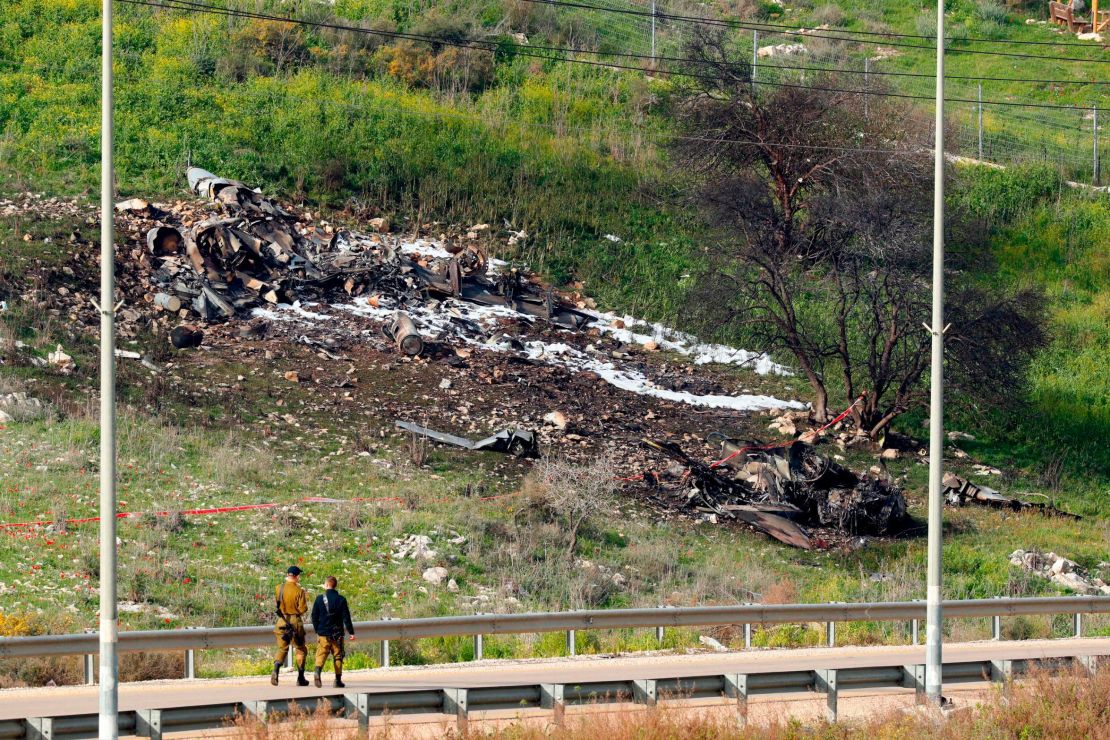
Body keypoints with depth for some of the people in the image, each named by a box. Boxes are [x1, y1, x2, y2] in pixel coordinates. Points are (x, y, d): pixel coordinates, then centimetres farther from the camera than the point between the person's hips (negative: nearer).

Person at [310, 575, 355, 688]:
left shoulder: (319, 599, -2)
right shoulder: (341, 600, -2)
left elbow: (314, 616, 3)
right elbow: (346, 618, -2)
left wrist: (317, 630, 16)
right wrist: (351, 632, 5)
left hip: (323, 633, -1)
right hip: (337, 634, 1)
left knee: (321, 654, -2)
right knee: (338, 656, 9)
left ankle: (318, 670, -29)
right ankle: (338, 680, 8)